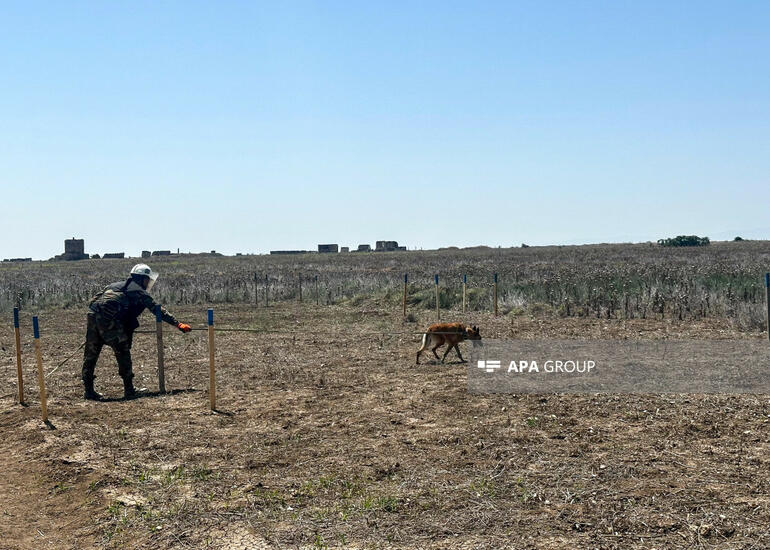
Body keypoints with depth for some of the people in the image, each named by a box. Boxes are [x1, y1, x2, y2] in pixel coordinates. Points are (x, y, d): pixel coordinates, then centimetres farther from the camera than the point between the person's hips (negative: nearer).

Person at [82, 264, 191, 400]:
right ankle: (129, 390, 8)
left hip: (93, 315, 7)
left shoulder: (115, 285, 31)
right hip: (110, 321, -7)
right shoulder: (138, 291, 12)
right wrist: (178, 324, 8)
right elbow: (157, 309, 8)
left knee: (90, 355, 11)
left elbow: (93, 300, 28)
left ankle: (89, 391, 16)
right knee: (123, 353, 4)